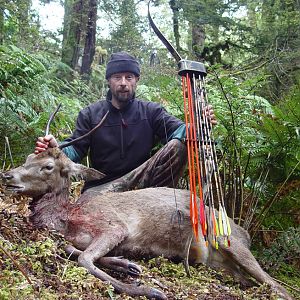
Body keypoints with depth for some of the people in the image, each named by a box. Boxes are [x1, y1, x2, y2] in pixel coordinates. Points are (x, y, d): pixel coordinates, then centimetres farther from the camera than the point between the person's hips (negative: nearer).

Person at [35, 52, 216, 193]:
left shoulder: (151, 111, 6)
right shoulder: (90, 114, 6)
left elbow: (177, 129, -10)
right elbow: (75, 150, -2)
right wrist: (57, 149, -26)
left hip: (141, 181, 1)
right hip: (100, 187, -1)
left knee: (177, 146, -20)